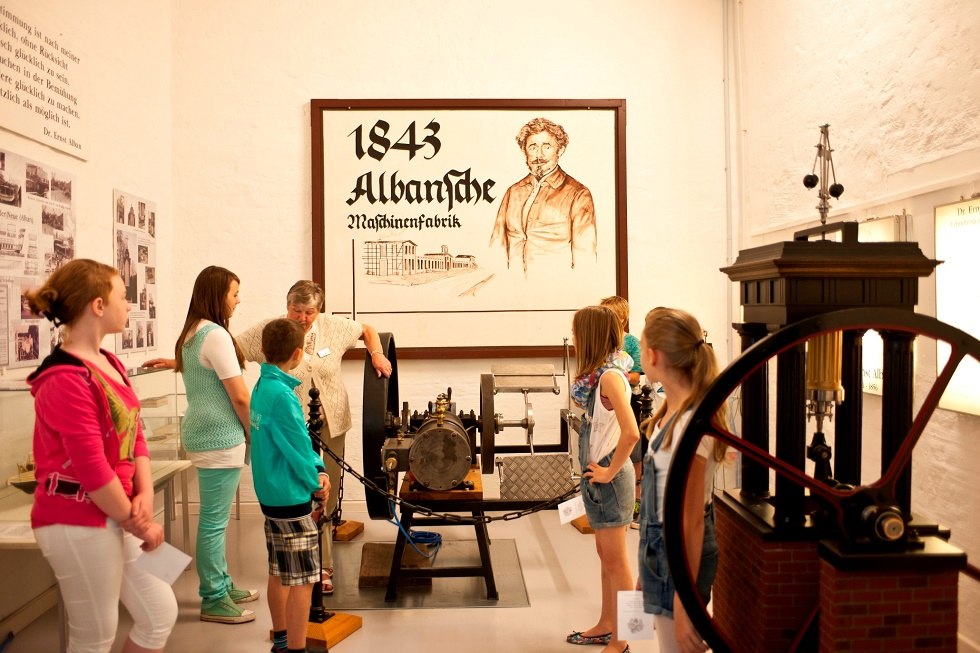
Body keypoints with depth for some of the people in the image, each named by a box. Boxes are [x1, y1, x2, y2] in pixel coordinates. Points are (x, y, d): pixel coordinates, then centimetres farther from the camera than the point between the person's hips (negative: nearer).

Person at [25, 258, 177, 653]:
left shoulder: (110, 364, 9)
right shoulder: (66, 380, -21)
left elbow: (135, 436, 9)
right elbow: (91, 469, -22)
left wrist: (145, 495, -5)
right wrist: (135, 521, -11)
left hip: (117, 515, 9)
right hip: (79, 523, -9)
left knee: (161, 611, 15)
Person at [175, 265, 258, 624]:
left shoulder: (191, 334, 13)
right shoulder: (216, 335, -17)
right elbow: (239, 397, -17)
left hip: (201, 432, 10)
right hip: (220, 437, -10)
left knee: (214, 517, 18)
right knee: (215, 520, -1)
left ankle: (221, 585, 30)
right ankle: (214, 600, 9)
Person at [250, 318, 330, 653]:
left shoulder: (262, 386, 6)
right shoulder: (282, 394, -23)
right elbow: (297, 448, -19)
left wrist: (318, 468, 0)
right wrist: (315, 482, -4)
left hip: (271, 494, 10)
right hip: (291, 497, -10)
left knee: (279, 573, 20)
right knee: (303, 580, 0)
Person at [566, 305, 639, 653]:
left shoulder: (610, 376, -21)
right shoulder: (599, 372, 5)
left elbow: (631, 432, -30)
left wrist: (610, 471, -21)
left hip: (607, 478, -9)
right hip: (596, 474, 9)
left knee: (615, 560, 4)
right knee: (606, 555, 20)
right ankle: (606, 625, 36)